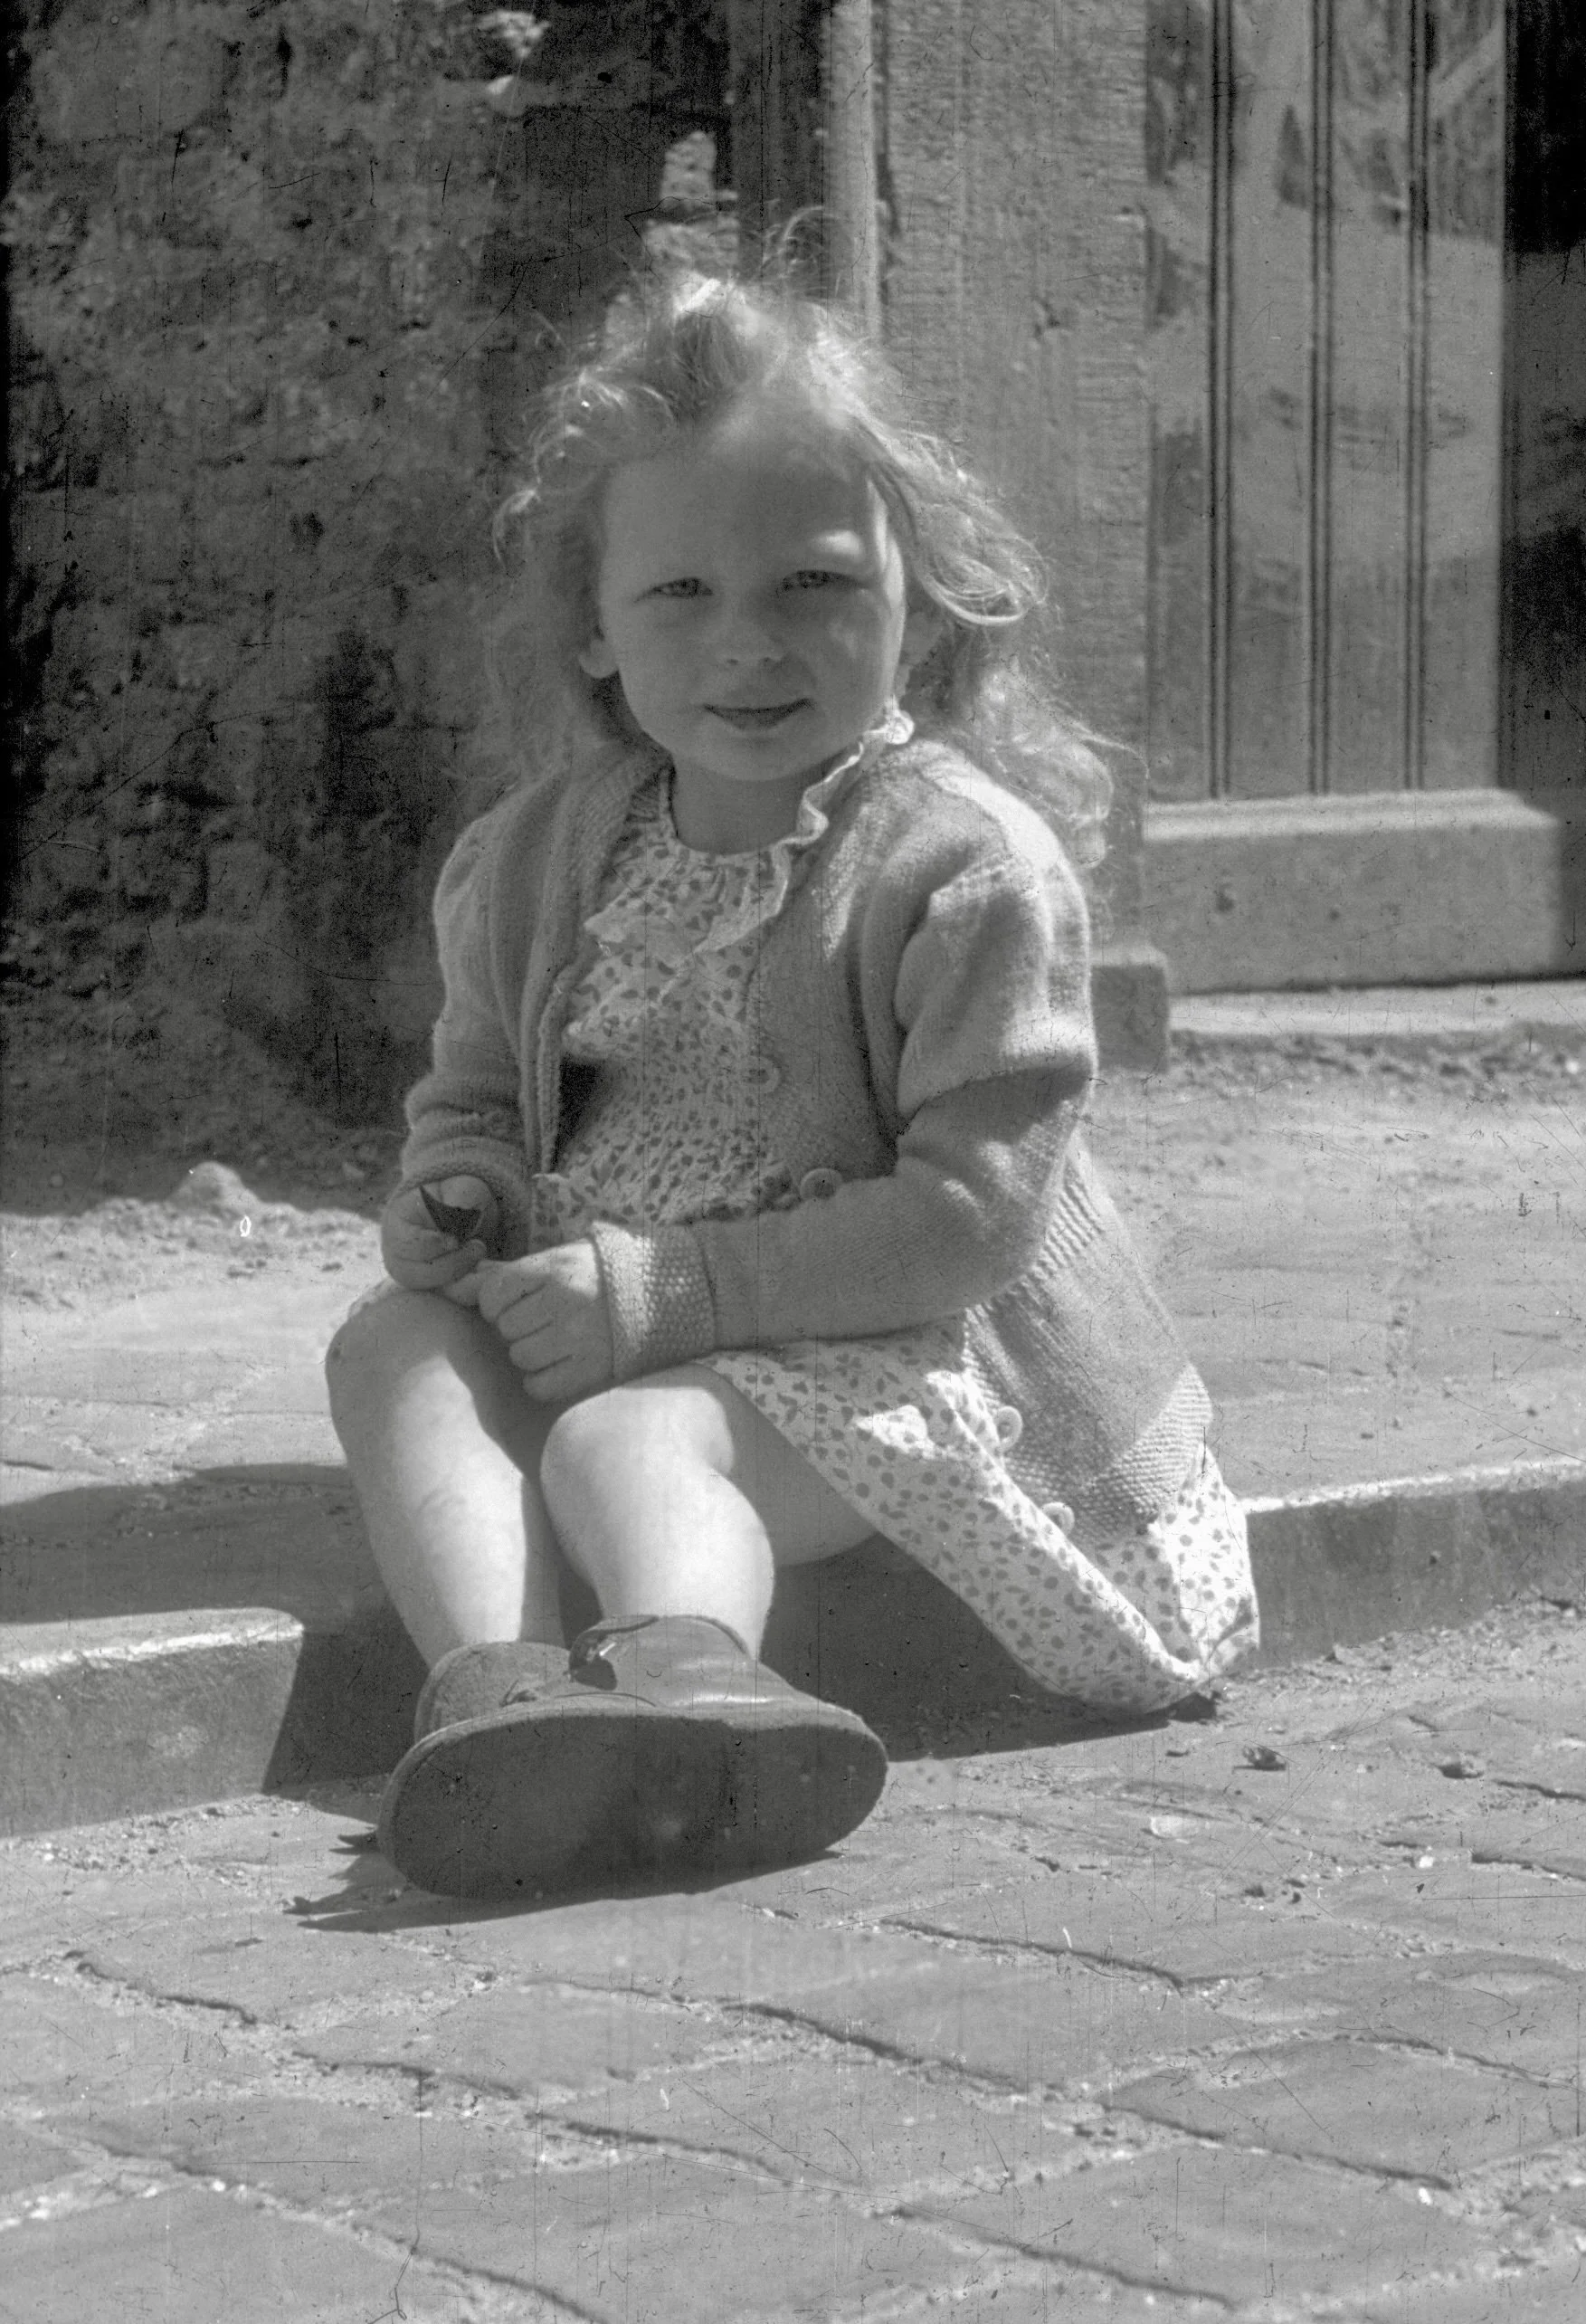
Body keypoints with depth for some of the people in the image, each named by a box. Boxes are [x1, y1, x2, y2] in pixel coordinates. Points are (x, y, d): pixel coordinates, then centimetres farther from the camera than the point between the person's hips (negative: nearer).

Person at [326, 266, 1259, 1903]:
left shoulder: (968, 866, -14)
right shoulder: (543, 858, 7)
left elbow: (973, 1209, -19)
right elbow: (477, 1083, 21)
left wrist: (678, 1284, -23)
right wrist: (456, 1186, -5)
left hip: (882, 1346, -7)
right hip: (604, 1319, 7)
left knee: (627, 1436, -33)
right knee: (392, 1342, -19)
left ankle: (679, 1653, -64)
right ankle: (492, 1679, -45)